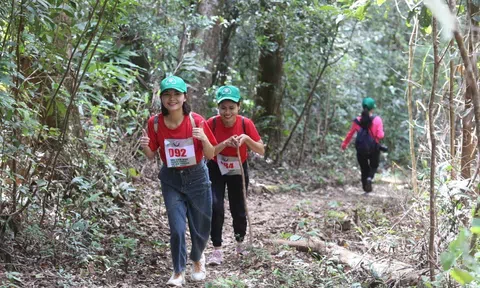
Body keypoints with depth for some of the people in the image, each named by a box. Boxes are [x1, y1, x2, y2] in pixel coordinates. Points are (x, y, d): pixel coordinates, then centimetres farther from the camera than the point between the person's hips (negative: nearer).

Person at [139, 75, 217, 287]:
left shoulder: (196, 121, -16)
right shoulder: (155, 122, -11)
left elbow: (211, 155, -10)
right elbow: (152, 155, 0)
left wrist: (204, 139, -30)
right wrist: (145, 147, -22)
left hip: (197, 177, 0)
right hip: (171, 180, 0)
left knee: (201, 227, 11)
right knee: (177, 229, -6)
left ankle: (197, 259, 43)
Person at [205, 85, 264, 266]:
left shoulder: (246, 124, -19)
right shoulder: (212, 123, -21)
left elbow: (261, 151, -15)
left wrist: (246, 139, -32)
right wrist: (225, 143, -35)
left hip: (238, 171, 1)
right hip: (216, 170, -1)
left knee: (238, 210, 7)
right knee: (216, 207, -16)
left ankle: (240, 243, 34)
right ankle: (217, 250, -7)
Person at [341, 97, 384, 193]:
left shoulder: (357, 120, -3)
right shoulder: (377, 119, -10)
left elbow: (350, 133, 4)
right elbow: (380, 135, -13)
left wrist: (344, 144, 18)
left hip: (361, 149, 2)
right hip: (373, 148, -1)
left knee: (364, 168, 17)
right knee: (374, 166, 19)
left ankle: (366, 188, 12)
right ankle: (370, 178, -12)